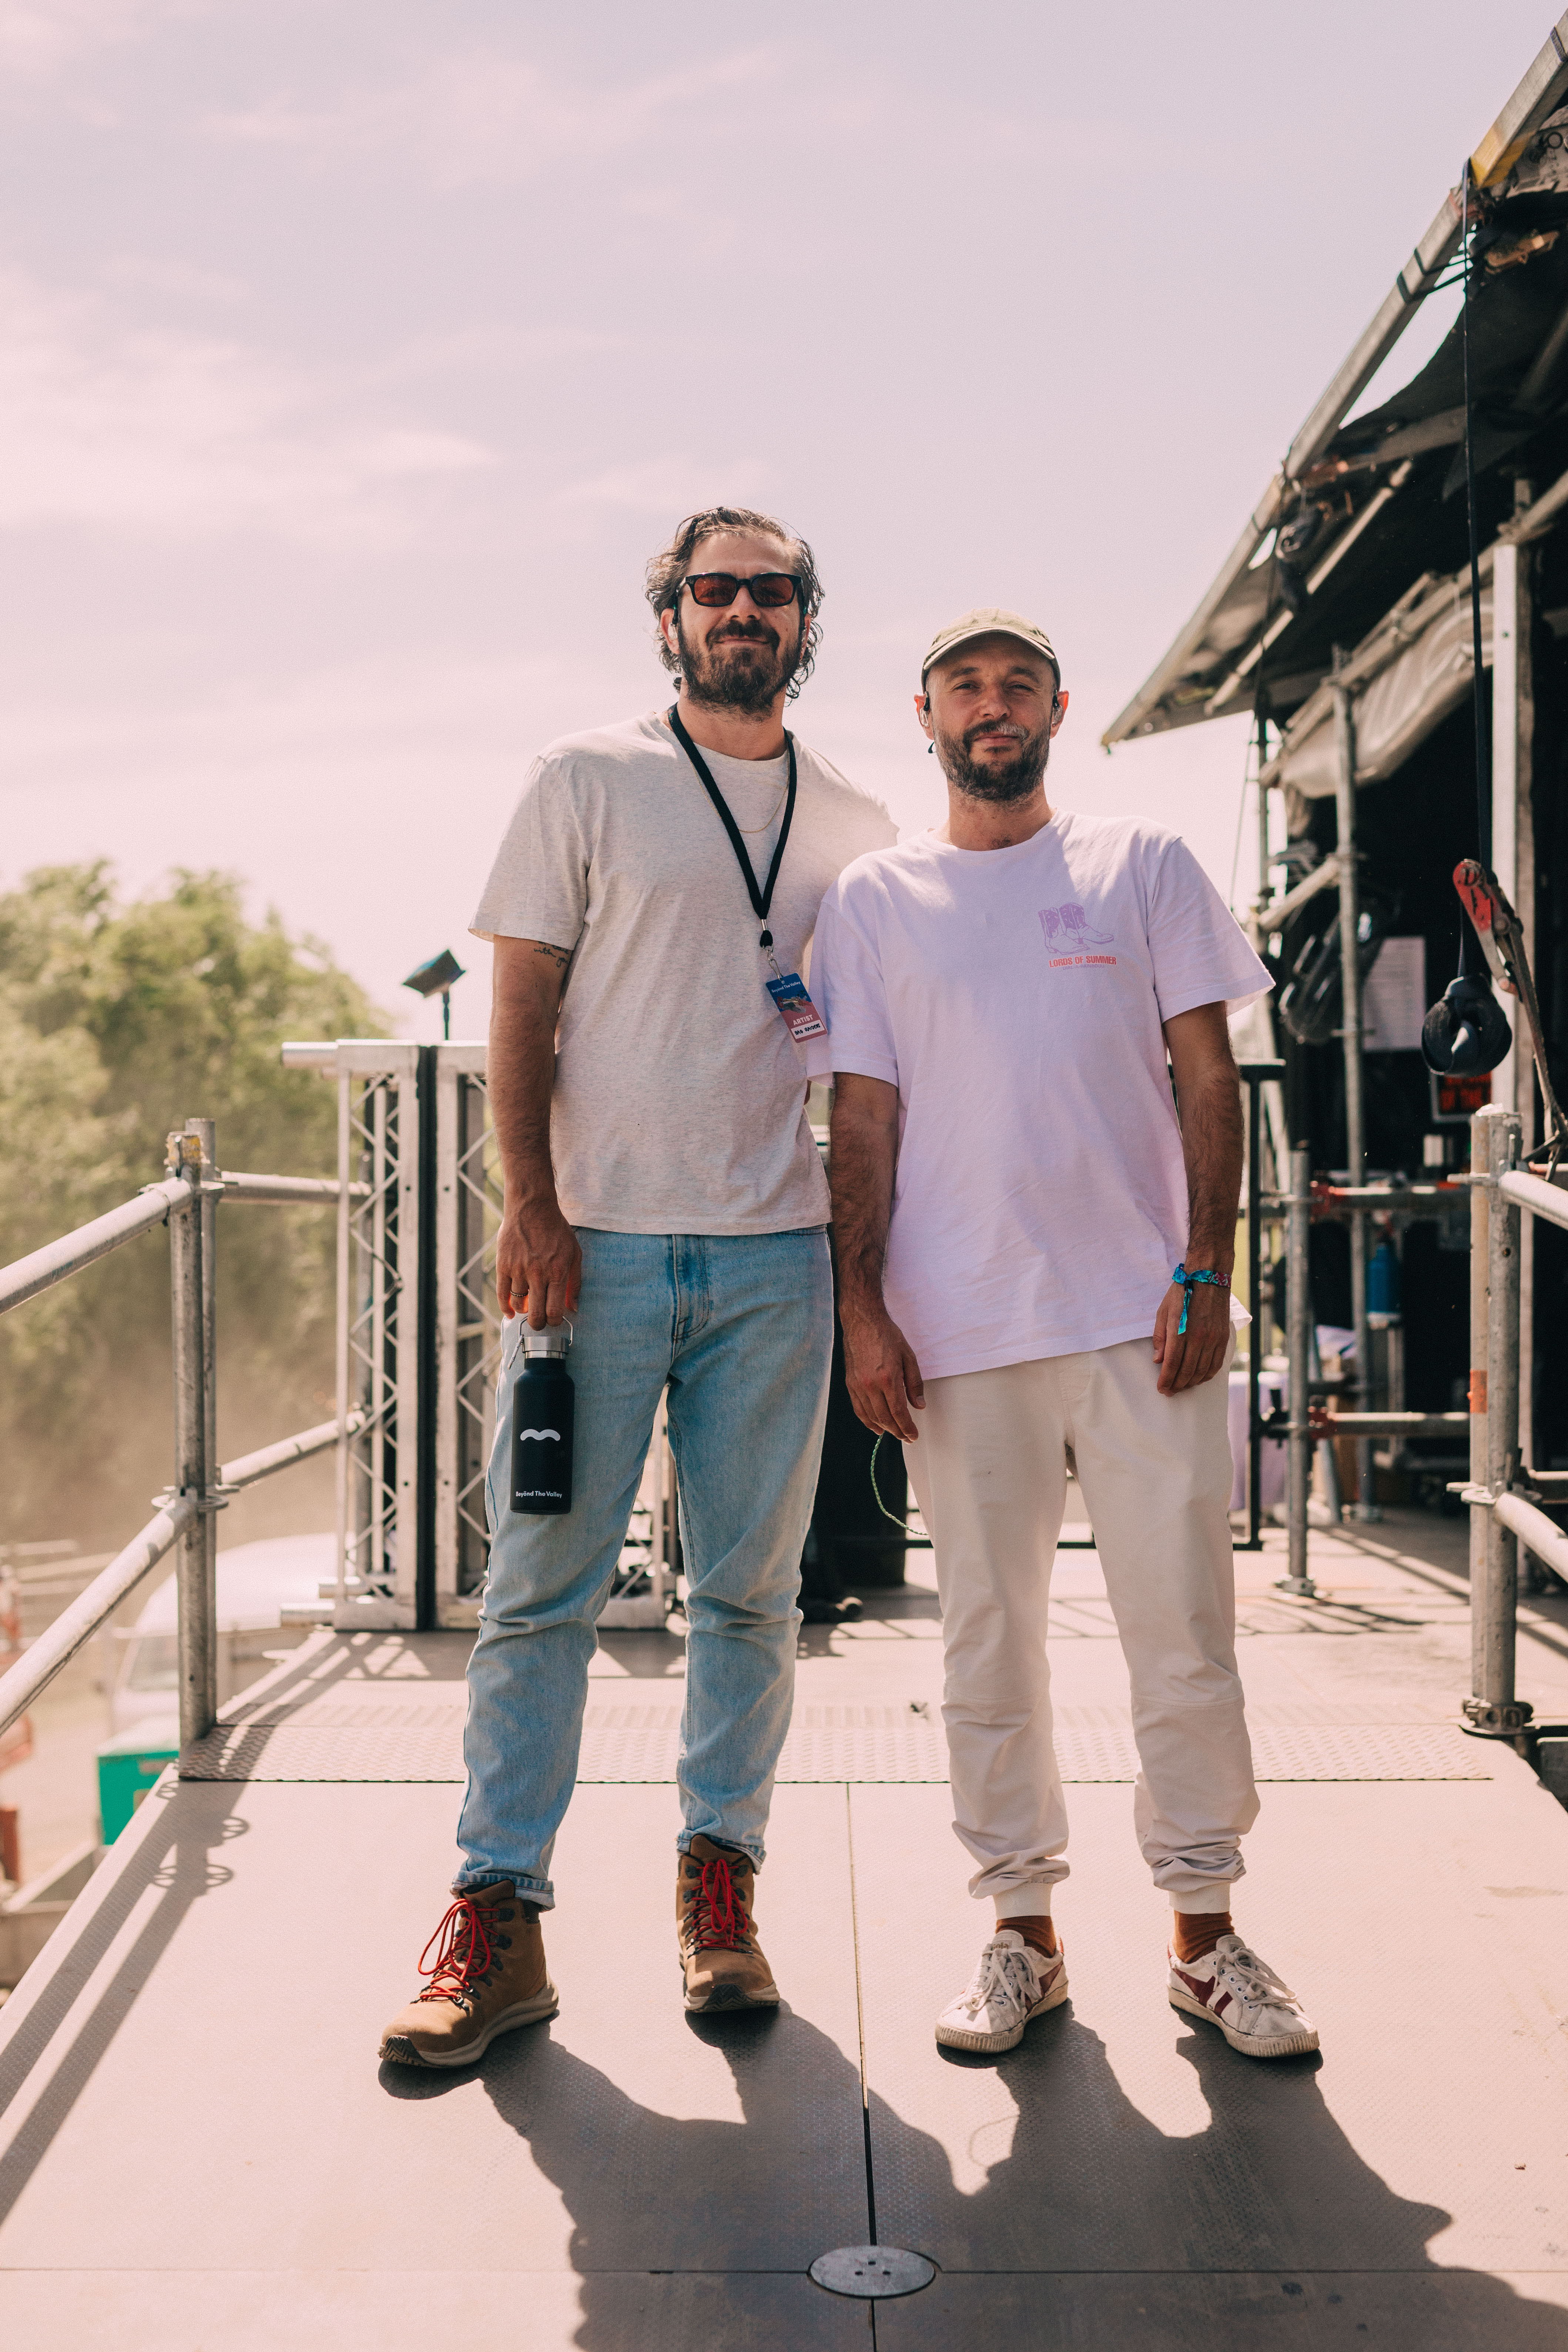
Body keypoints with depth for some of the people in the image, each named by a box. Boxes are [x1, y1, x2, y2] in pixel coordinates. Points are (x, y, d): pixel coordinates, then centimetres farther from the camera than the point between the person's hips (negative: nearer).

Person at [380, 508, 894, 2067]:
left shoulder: (856, 827, 14)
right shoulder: (589, 781, 5)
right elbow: (524, 1005, 1)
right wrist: (530, 1203, -10)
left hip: (778, 1255, 3)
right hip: (597, 1240, -2)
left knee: (751, 1589, 7)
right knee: (543, 1582, -1)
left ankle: (718, 1884, 20)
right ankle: (497, 1915, 8)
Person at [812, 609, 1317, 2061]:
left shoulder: (1144, 865, 9)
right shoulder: (872, 900, 9)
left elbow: (1206, 1080, 6)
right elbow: (864, 1120, 6)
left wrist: (1205, 1269, -5)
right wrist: (861, 1311, -2)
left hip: (1142, 1311, 0)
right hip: (959, 1330, 1)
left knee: (1184, 1627, 3)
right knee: (988, 1634, 6)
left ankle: (1206, 1934, 17)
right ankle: (1022, 1932, 19)